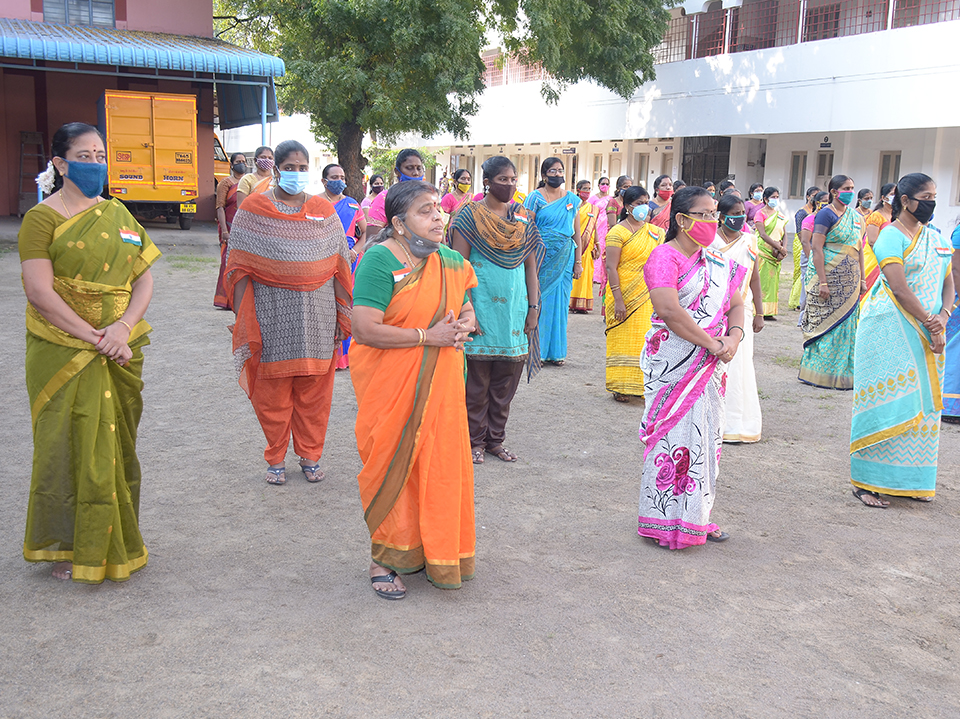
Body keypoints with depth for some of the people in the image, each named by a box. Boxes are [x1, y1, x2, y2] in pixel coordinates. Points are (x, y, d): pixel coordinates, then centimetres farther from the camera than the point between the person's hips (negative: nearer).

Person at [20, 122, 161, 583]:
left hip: (119, 354, 5)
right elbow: (40, 292, -14)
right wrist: (94, 337, -18)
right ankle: (68, 548, 16)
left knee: (117, 444, 10)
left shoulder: (118, 214, 11)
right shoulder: (42, 218, -5)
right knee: (70, 445, 1)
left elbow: (145, 280, 6)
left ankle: (114, 542, 24)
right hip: (64, 353, -5)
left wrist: (123, 327, -11)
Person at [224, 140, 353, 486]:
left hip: (317, 313, 2)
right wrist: (242, 316, -7)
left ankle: (310, 455, 23)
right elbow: (239, 267, -1)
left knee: (314, 387, 7)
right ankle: (276, 459, 21)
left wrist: (342, 315, 5)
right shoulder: (253, 208, 2)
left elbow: (339, 268, 9)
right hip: (271, 312, -2)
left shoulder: (324, 211, 8)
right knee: (272, 387, 4)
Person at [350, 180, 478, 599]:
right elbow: (364, 328, -23)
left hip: (440, 384, 6)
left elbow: (467, 309, 20)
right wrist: (428, 336, -20)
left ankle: (435, 550, 29)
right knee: (392, 467, 4)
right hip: (390, 386, -6)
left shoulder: (451, 261, 7)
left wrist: (465, 325, -6)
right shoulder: (380, 259, -15)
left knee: (439, 462, 11)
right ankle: (384, 559, 20)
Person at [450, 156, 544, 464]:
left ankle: (496, 439, 22)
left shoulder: (522, 216, 9)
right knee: (478, 378, 3)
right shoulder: (471, 215, -5)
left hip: (515, 305, 5)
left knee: (507, 379, 9)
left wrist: (533, 306, 4)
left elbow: (530, 264, 11)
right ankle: (475, 441, 16)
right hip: (482, 304, -4)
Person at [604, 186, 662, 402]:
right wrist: (618, 300, -18)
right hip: (626, 297, -5)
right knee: (624, 341, 1)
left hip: (648, 298, 5)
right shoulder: (618, 232, -6)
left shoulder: (655, 232, 10)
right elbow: (611, 267, -11)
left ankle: (640, 384, 17)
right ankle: (621, 387, 9)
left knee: (646, 341, 6)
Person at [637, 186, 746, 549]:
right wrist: (712, 344, -19)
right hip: (673, 364, -8)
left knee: (706, 435, 11)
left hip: (709, 366, 8)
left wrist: (734, 336, -5)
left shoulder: (716, 262, 15)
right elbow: (669, 309, -23)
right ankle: (665, 521, 7)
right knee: (674, 436, -4)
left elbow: (736, 304, 17)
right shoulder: (664, 257, -11)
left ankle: (696, 516, 24)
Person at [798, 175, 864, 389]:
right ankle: (819, 374, 4)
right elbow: (816, 248, -14)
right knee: (825, 323, -4)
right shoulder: (826, 214, -8)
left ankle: (841, 373, 16)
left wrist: (862, 279, 13)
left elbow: (858, 249, 18)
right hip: (828, 276, -7)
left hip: (849, 281, 7)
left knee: (846, 324, 8)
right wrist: (823, 282, -20)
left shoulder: (856, 216, 13)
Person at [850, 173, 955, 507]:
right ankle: (867, 482, 1)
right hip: (891, 331, -7)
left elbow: (947, 281, 12)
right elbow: (899, 288, -17)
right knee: (888, 403, -7)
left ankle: (910, 480, 19)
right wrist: (931, 327, -16)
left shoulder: (934, 237, 14)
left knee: (922, 403, 9)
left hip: (924, 334, 7)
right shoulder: (891, 236, -8)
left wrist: (943, 317, -7)